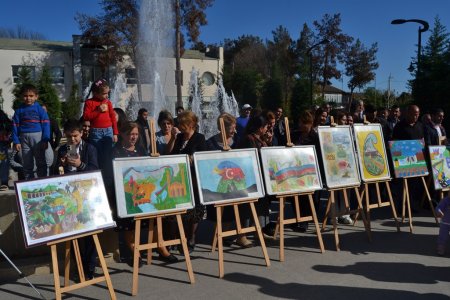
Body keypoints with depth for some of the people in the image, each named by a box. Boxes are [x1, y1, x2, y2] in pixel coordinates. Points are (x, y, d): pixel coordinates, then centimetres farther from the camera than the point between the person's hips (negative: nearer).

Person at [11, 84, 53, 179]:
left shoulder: (39, 109, -2)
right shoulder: (19, 110, 5)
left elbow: (45, 124, -5)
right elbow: (15, 126, 6)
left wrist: (45, 139, -13)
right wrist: (16, 141, 0)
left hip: (38, 137, -3)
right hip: (24, 138, 3)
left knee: (41, 163, 1)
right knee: (27, 165, 12)